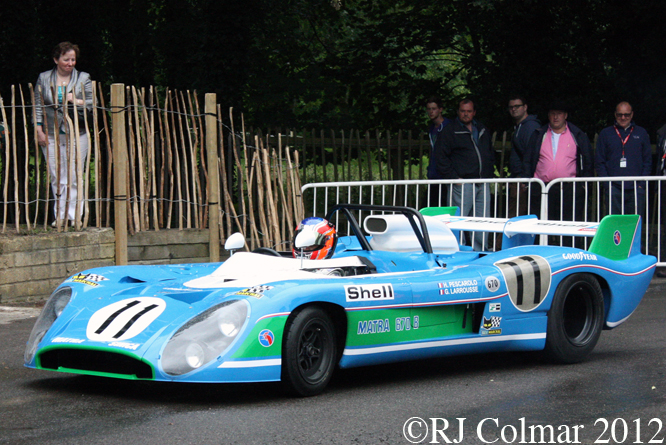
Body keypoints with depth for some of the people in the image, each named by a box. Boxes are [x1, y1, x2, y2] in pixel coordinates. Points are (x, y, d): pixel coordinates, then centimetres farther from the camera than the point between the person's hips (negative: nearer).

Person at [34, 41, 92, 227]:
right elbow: (38, 106, 7)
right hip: (51, 135, 1)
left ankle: (74, 216, 3)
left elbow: (93, 104, 2)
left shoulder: (83, 78, 6)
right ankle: (59, 216, 7)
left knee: (74, 178, -2)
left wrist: (76, 101, -14)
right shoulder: (44, 78, 9)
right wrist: (39, 130, -1)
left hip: (77, 135, -1)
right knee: (57, 178, 1)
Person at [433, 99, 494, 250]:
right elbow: (440, 157, -6)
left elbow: (490, 155, 27)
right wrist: (453, 177, -11)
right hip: (462, 183, -5)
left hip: (483, 184, 6)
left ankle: (479, 251, 13)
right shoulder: (449, 131, -1)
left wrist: (489, 174, 14)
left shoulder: (483, 131, 17)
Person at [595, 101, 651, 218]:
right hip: (614, 189, -1)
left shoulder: (641, 133, 13)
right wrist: (607, 184, -5)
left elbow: (648, 161, 11)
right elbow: (599, 162, 7)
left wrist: (641, 184, -2)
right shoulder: (605, 134, 10)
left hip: (636, 189, 1)